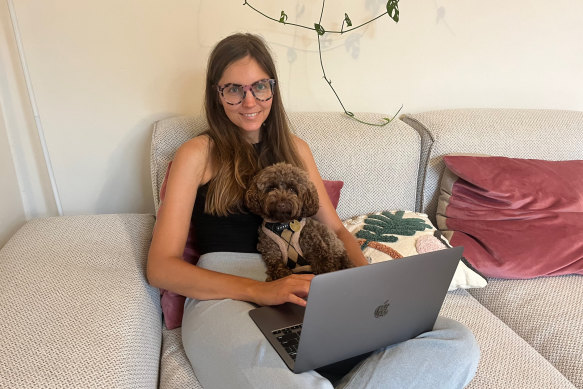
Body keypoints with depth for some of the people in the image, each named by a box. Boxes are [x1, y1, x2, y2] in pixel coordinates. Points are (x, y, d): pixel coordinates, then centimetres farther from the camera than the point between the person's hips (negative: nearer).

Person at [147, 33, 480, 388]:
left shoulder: (295, 149, 21)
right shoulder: (199, 153, 7)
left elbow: (336, 230, 20)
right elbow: (161, 267, -2)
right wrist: (260, 290, -16)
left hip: (302, 295, 6)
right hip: (223, 296, -5)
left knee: (457, 344, -18)